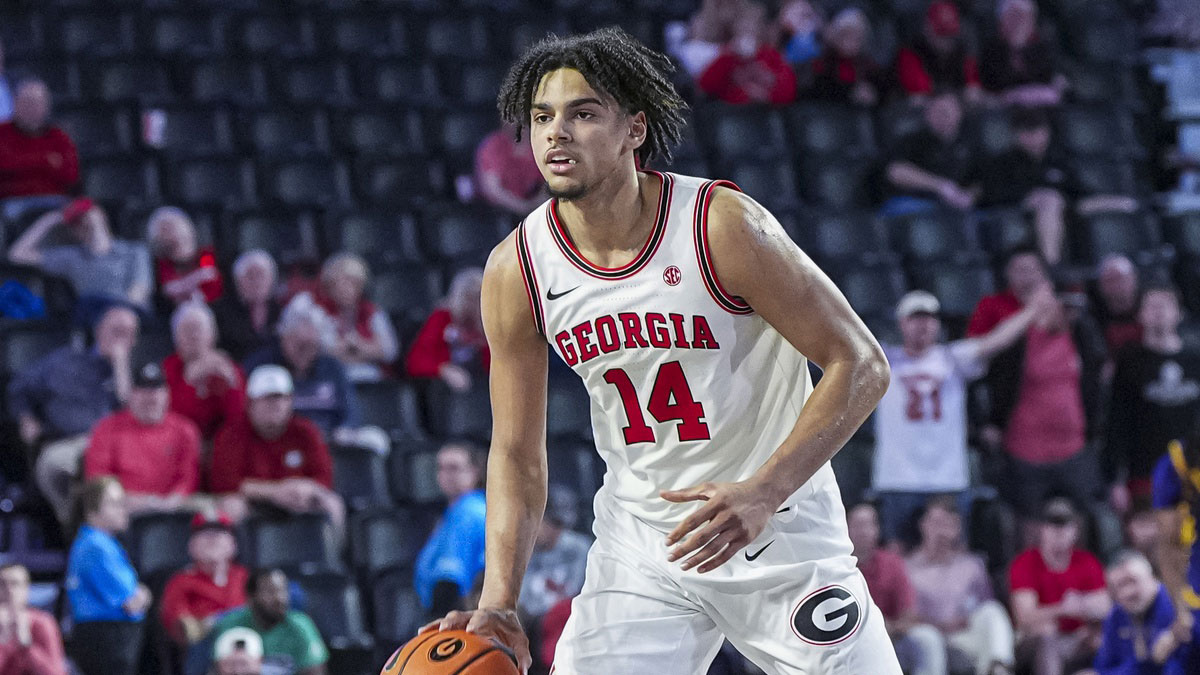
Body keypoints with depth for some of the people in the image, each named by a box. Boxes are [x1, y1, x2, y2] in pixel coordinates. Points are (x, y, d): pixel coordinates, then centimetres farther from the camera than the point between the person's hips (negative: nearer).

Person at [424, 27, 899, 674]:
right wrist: (498, 603, -9)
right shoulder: (515, 270, -7)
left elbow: (861, 365, -15)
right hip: (639, 544, 3)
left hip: (780, 531, -3)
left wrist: (762, 493, -27)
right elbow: (517, 451, 3)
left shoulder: (721, 226, -18)